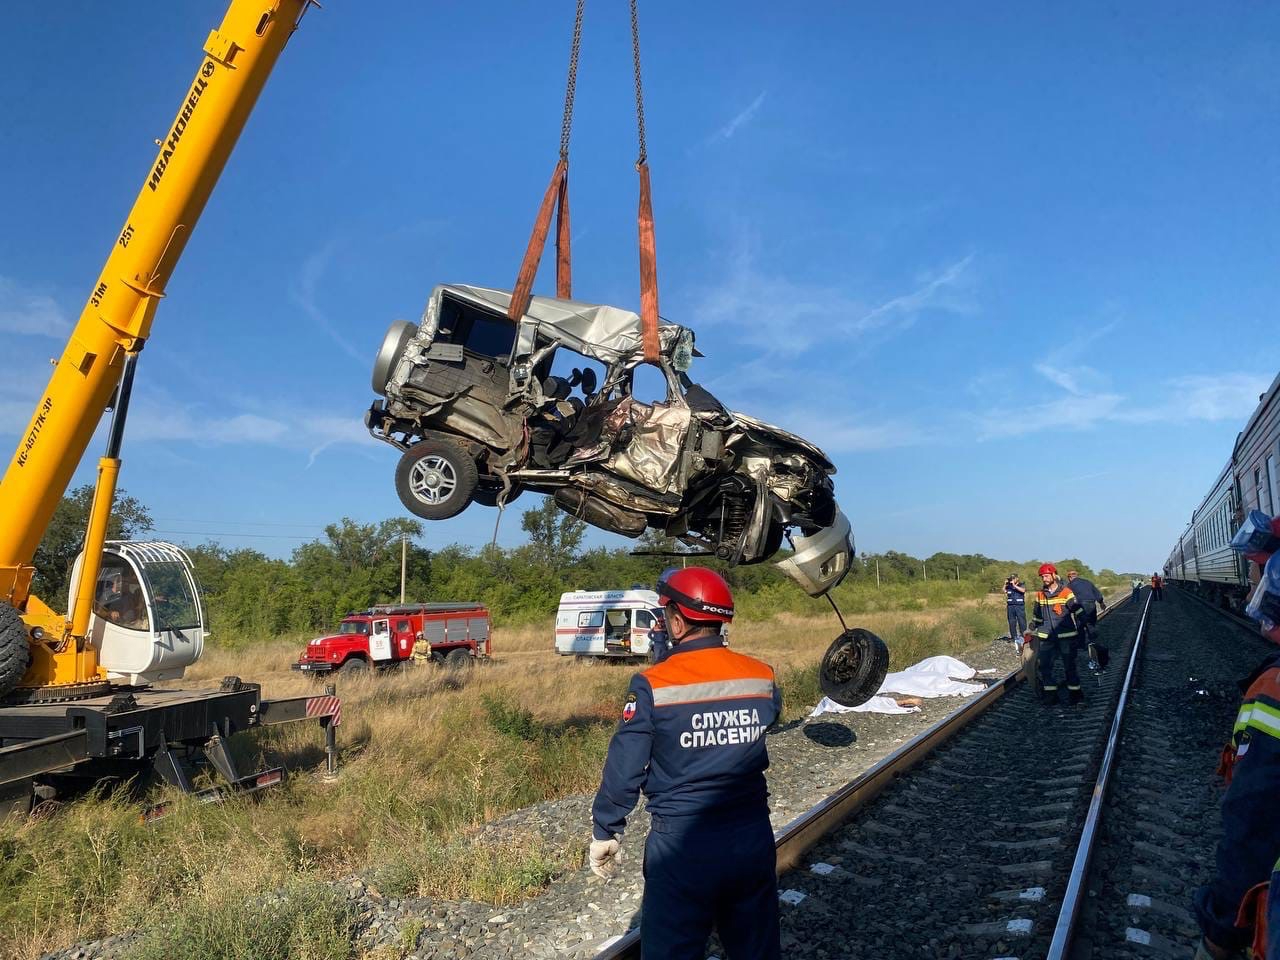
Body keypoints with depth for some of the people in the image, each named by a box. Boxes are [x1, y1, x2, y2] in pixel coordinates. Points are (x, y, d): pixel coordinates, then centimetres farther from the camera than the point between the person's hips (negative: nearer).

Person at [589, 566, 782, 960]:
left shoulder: (652, 686, -16)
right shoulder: (762, 678, -5)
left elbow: (623, 770, -12)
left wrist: (605, 833, 3)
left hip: (683, 845, -4)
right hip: (753, 839, 4)